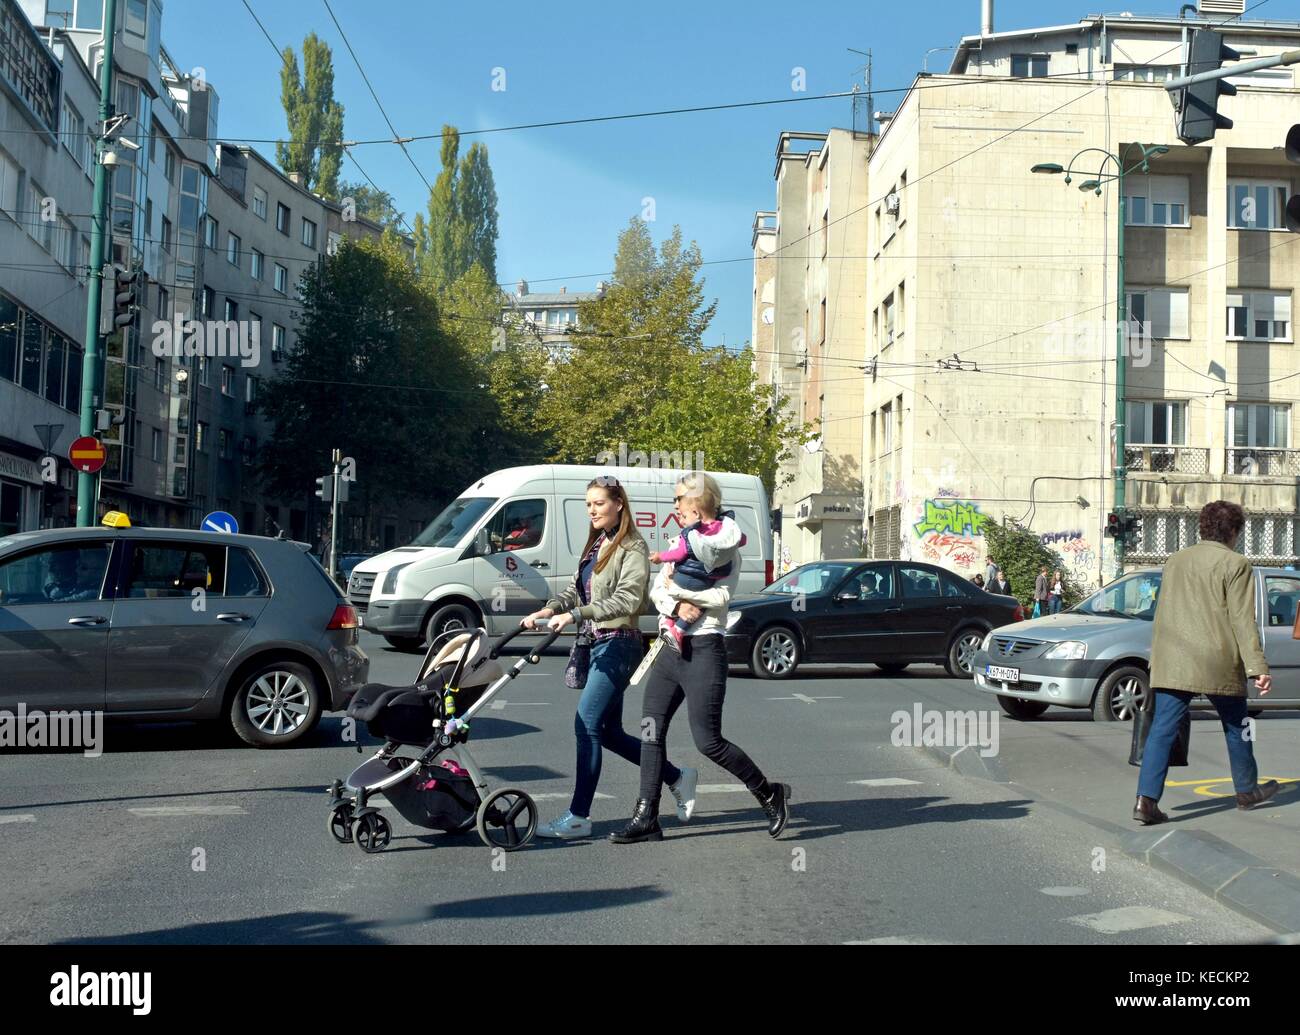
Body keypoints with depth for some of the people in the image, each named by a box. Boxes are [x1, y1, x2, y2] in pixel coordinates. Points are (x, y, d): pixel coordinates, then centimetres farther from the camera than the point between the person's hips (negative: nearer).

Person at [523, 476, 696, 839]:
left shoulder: (632, 547, -9)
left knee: (587, 724, -11)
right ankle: (678, 778, 27)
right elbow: (576, 590, 14)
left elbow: (627, 600, -20)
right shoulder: (595, 546, 17)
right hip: (597, 643, 9)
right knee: (609, 731, 12)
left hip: (619, 643, -9)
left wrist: (575, 614, -27)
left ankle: (579, 817, -5)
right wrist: (551, 608, -7)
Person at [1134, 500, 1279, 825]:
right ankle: (1247, 791, 34)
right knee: (1236, 726, 17)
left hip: (1170, 663, 4)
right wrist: (1258, 667, -10)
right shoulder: (1235, 564, -4)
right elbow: (1242, 621, -10)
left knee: (1162, 729, -1)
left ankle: (1146, 800, -12)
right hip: (1217, 664, -4)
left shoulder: (1175, 561, 14)